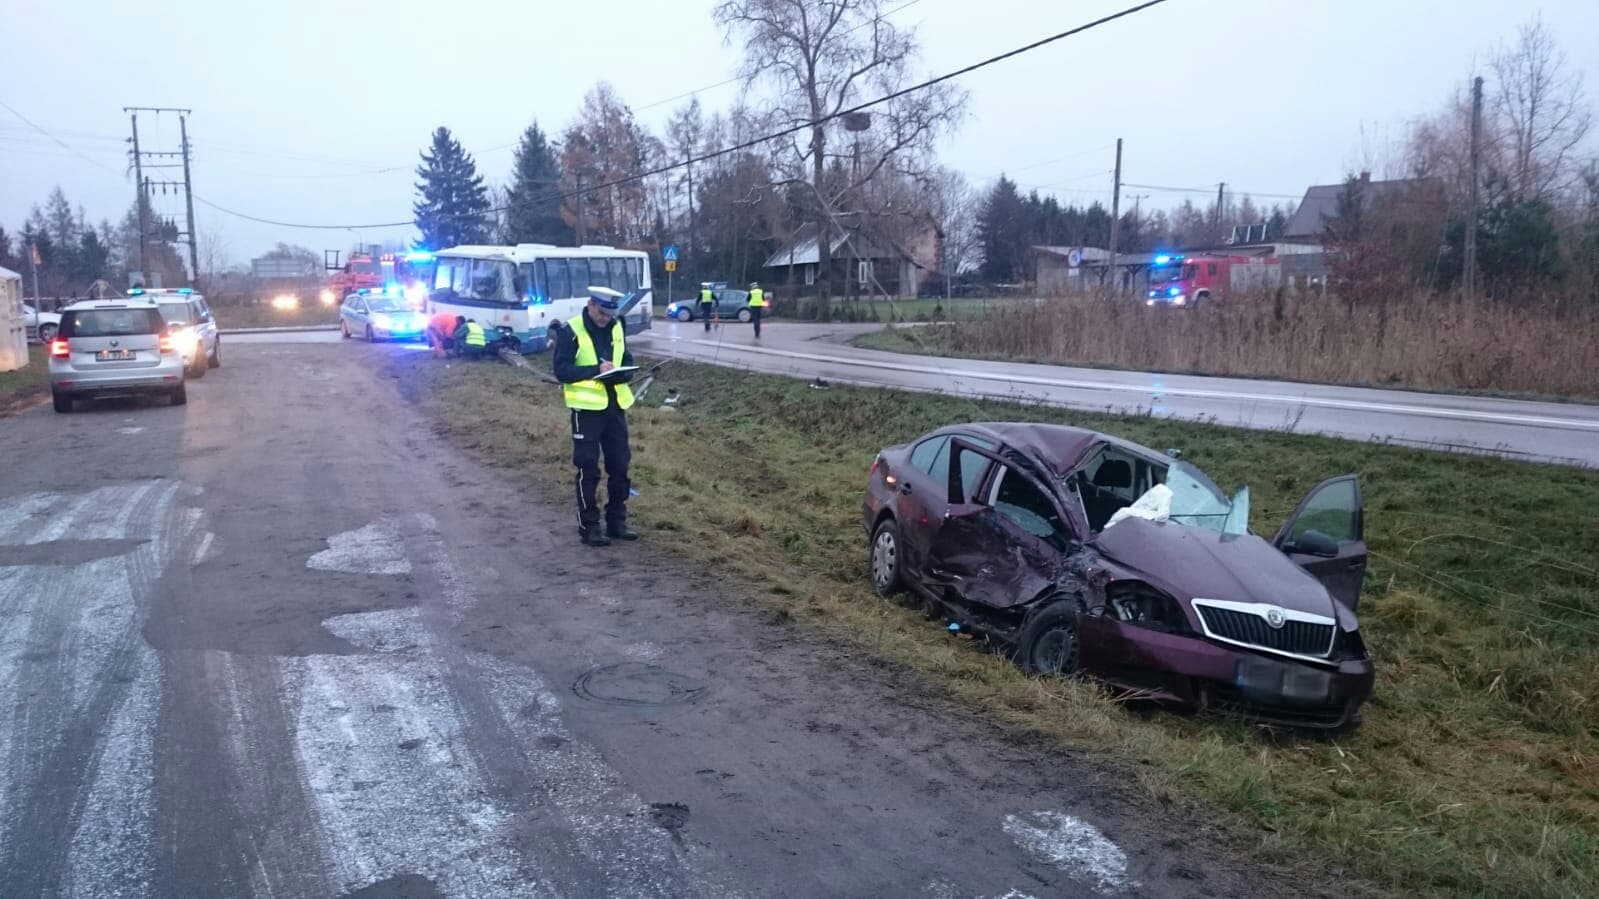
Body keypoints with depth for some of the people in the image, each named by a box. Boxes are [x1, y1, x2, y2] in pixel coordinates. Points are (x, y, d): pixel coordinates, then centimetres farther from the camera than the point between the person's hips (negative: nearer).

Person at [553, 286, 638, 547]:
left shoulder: (616, 328, 8)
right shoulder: (571, 331, -9)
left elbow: (627, 360, 15)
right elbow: (561, 370, -13)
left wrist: (623, 373, -8)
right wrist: (595, 369, -24)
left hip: (615, 406, 6)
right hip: (587, 408, -6)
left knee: (620, 465, 9)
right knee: (588, 469, 0)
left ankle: (617, 521, 21)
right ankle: (588, 525, 9)